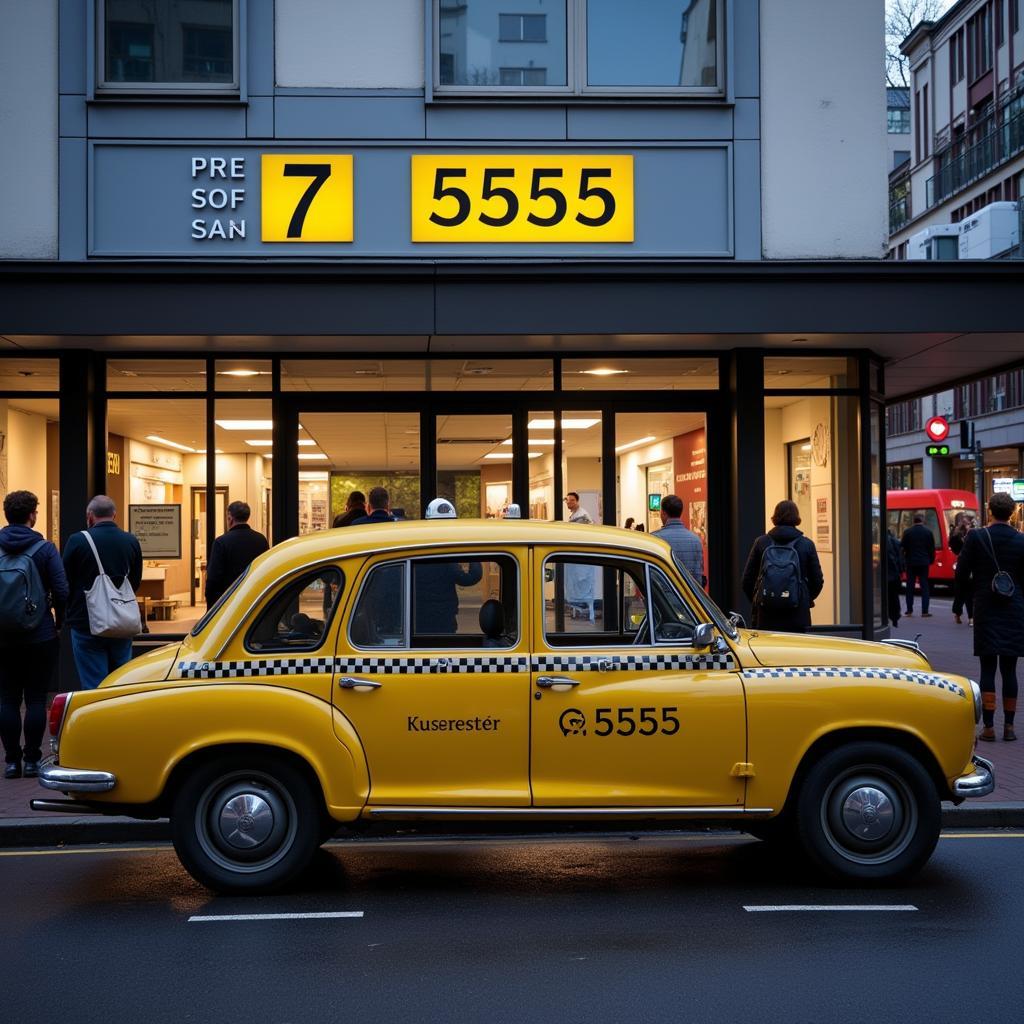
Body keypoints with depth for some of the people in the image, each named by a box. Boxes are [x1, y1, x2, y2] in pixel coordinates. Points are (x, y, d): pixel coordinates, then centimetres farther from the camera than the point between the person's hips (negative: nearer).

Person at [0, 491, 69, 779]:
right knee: (36, 698, 3)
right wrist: (59, 619, 8)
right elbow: (61, 591, -9)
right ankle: (32, 760, 5)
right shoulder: (45, 549, -8)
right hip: (40, 635, -2)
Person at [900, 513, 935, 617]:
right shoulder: (928, 532, -3)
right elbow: (932, 548, 1)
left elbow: (903, 547, -1)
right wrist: (931, 560, 14)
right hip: (924, 562, 0)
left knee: (910, 586, 9)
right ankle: (925, 611, -3)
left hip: (911, 562, 0)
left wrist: (905, 559, 11)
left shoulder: (907, 532, -5)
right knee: (924, 586, 2)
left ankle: (909, 610, 10)